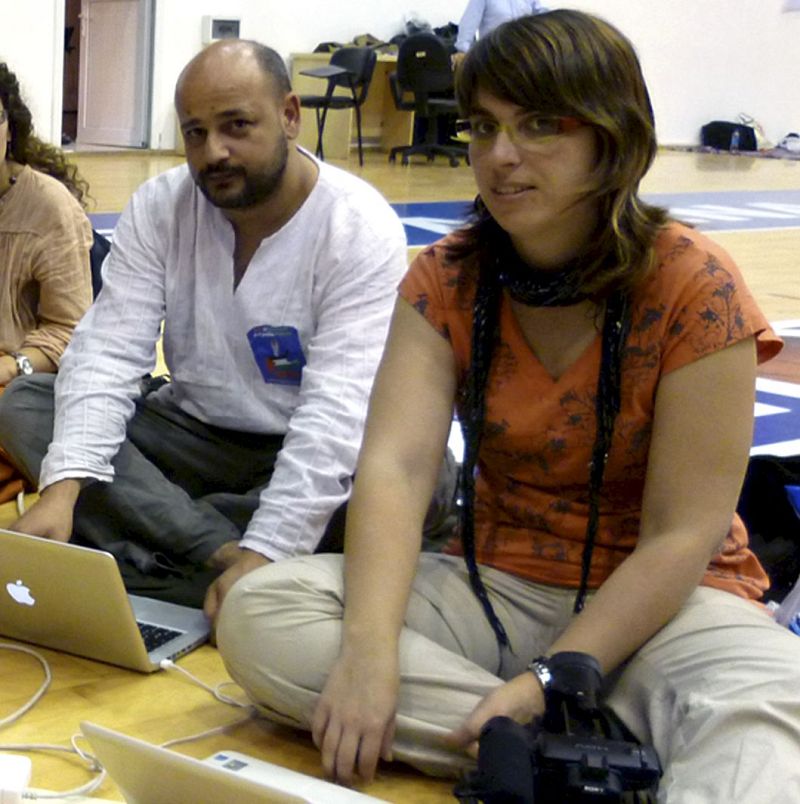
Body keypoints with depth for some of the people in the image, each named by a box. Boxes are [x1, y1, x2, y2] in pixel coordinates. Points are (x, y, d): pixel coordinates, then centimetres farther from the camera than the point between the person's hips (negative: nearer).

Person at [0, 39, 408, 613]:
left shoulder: (361, 228, -18)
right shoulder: (159, 207, -6)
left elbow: (340, 408, -27)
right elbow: (110, 354, -14)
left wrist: (264, 553, -38)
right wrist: (63, 489, -31)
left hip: (306, 452, -3)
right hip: (193, 430, 4)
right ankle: (219, 555, -28)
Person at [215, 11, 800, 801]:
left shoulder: (695, 288, -13)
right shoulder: (445, 280, -2)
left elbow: (682, 537, -14)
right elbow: (394, 466, -15)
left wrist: (546, 683, -23)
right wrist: (370, 649, -31)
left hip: (661, 604, -6)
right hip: (495, 587, 7)